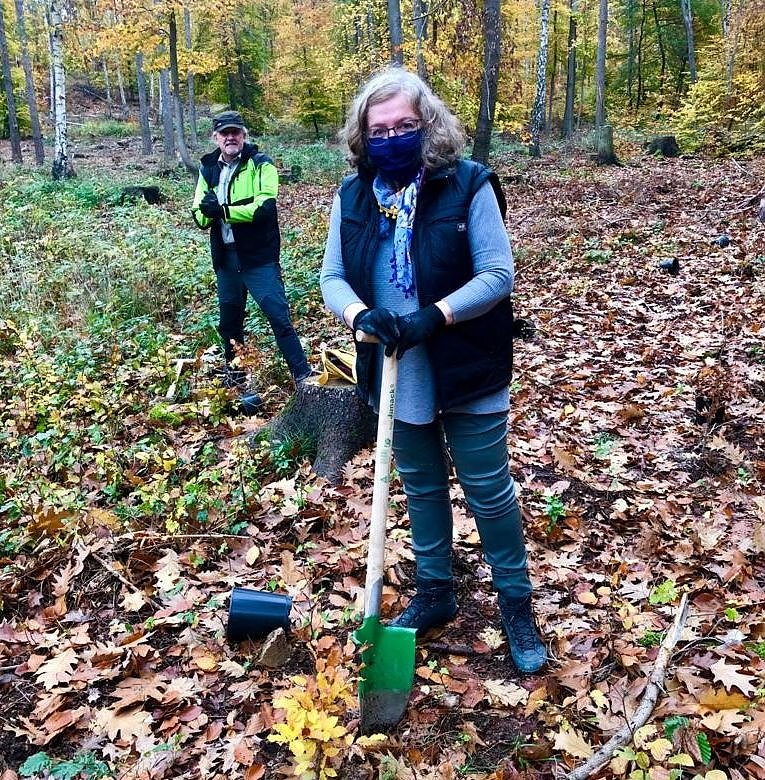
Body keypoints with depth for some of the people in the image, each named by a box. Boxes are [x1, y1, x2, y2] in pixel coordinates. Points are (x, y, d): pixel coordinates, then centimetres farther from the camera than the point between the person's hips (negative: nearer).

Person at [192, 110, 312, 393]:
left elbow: (264, 207, -21)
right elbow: (199, 215, 4)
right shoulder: (208, 169, 9)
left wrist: (223, 210, -21)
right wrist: (207, 211, -19)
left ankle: (302, 374, -2)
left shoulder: (260, 164, -7)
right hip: (225, 257, 6)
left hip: (259, 256, -6)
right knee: (229, 316, 17)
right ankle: (233, 369, 36)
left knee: (278, 314, -8)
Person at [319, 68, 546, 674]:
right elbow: (333, 276, 0)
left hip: (468, 372, -4)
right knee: (422, 486, 19)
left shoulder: (468, 185, -13)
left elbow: (498, 274, -14)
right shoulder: (352, 195, 0)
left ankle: (517, 603, 28)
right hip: (398, 373, 4)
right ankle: (435, 593, 38)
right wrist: (361, 315, -22)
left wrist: (434, 315, -26)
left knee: (489, 491, 7)